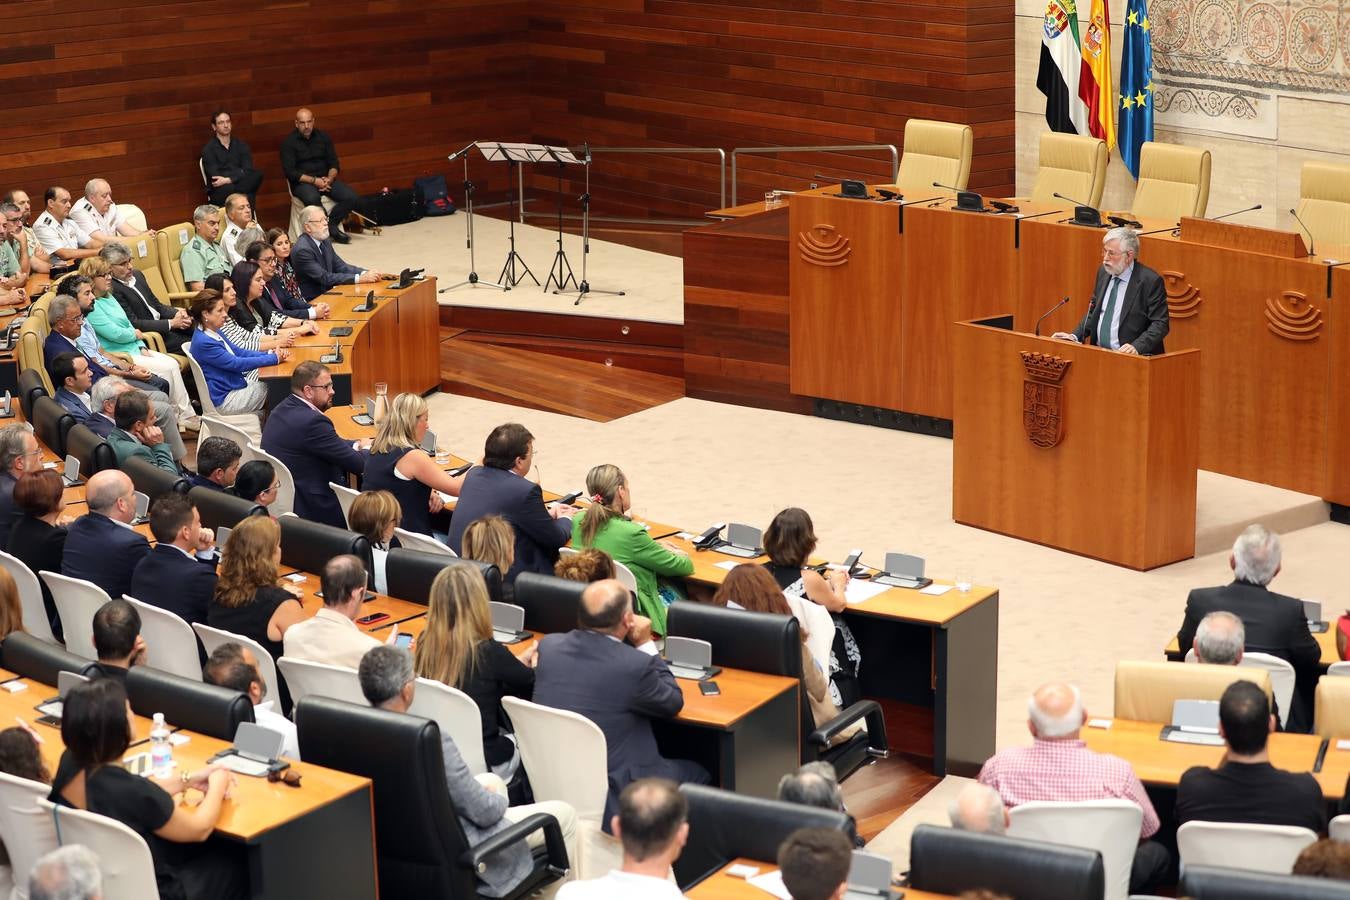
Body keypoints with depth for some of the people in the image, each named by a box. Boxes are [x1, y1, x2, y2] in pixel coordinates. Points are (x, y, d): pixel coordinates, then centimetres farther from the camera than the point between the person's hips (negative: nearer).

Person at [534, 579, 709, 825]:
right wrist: (646, 645, 1)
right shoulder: (636, 665, -24)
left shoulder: (547, 645, -6)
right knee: (696, 774, 21)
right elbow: (674, 702, -3)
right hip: (610, 798, -6)